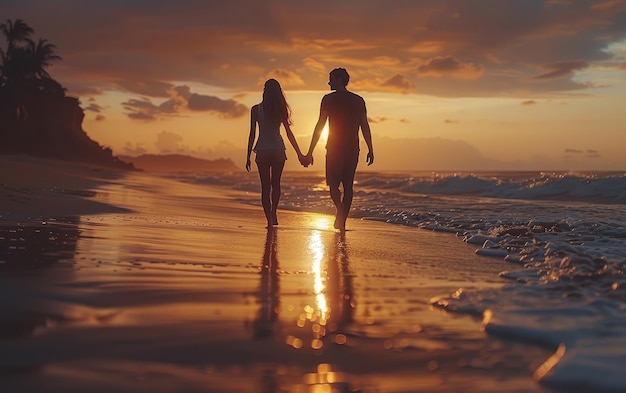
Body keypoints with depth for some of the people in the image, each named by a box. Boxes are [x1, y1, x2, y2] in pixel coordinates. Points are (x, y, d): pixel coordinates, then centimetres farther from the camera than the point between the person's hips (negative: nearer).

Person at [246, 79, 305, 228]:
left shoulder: (256, 109, -4)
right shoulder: (280, 109, 0)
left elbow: (252, 134, -4)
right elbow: (289, 133, 1)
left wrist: (248, 156, 2)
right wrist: (299, 153, 6)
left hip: (262, 151, -1)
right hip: (278, 150, 1)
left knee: (265, 186, 3)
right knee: (276, 183, 19)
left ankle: (270, 220, -2)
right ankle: (273, 214, 17)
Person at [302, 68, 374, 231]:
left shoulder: (329, 99, -3)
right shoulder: (359, 100, 8)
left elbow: (320, 125, -6)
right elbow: (365, 127, 5)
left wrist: (310, 152, -5)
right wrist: (370, 150, 9)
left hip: (334, 148, -4)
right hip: (353, 149, 4)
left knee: (333, 183, 3)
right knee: (348, 184, 10)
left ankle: (340, 210, -25)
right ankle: (342, 221, 12)